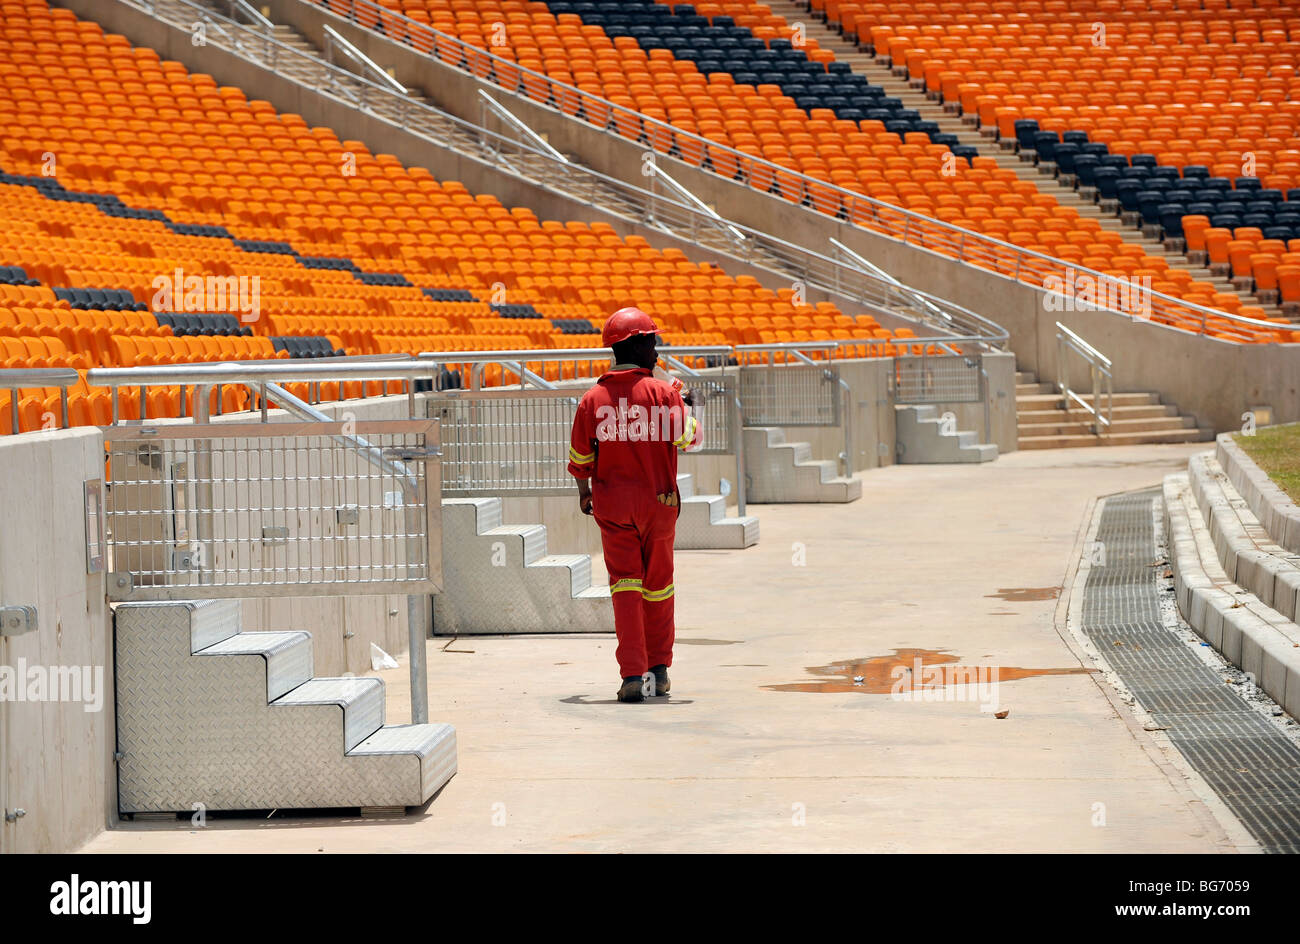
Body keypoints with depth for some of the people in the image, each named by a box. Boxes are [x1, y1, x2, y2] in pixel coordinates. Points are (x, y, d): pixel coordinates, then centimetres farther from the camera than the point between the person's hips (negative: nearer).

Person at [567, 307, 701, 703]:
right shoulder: (664, 393, -9)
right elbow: (688, 439, -9)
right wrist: (686, 406, 11)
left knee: (625, 585, 0)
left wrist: (584, 492, 22)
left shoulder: (592, 398, -3)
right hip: (658, 502, -1)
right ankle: (659, 670, 24)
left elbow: (580, 457, 4)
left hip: (611, 505, 1)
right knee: (658, 584, 14)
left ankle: (633, 674, -11)